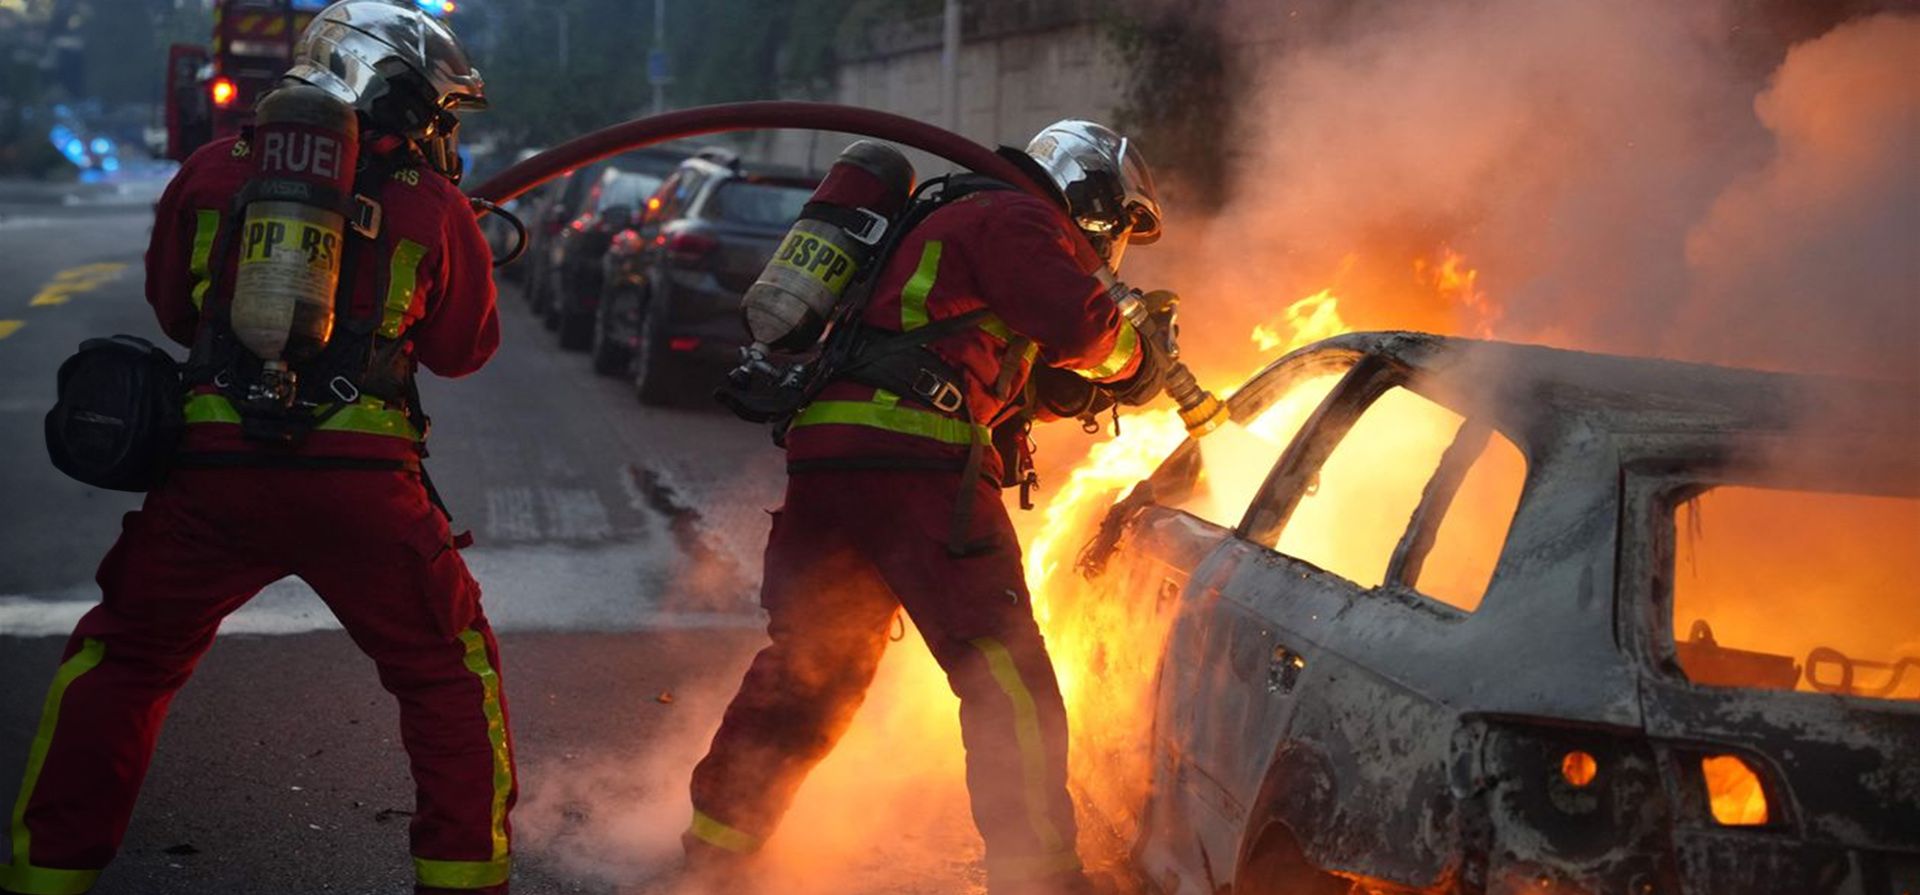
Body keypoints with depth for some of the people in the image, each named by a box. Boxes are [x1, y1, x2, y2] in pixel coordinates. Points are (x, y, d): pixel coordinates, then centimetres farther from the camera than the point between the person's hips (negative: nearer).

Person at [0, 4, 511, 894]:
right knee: (452, 676, 17)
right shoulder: (435, 209, 3)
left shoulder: (215, 170, 9)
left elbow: (172, 307, 20)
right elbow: (464, 348, 15)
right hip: (360, 480, -2)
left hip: (211, 467, 2)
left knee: (120, 662, 20)